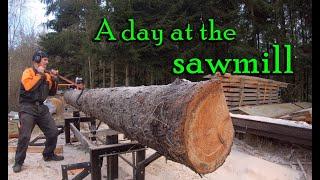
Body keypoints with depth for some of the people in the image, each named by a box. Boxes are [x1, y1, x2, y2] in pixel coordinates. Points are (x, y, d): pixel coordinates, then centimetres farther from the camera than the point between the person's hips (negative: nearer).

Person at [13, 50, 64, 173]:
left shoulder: (47, 75, 12)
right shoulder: (28, 72, -4)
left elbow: (52, 93, 13)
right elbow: (28, 87, -23)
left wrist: (54, 80, -2)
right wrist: (39, 74, -15)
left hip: (42, 108, 6)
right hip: (28, 108, -6)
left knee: (53, 132, 5)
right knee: (25, 136, -8)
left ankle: (48, 155, 24)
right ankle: (18, 162, 9)